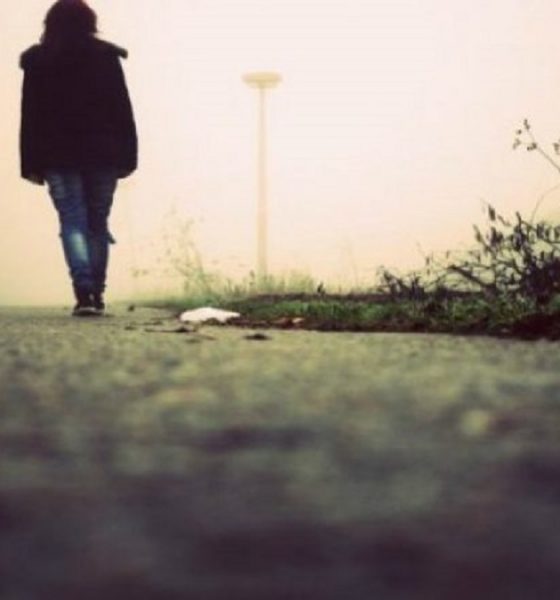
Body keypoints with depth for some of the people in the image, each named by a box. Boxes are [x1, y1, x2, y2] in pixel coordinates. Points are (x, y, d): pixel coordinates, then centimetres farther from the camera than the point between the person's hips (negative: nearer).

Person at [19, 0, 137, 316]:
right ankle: (97, 293, 11)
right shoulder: (106, 56, 2)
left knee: (73, 221, -2)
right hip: (103, 154, 1)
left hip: (58, 157, 0)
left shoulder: (37, 61, 3)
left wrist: (31, 164, 3)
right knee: (98, 222, 10)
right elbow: (123, 110, 0)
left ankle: (84, 291, -19)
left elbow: (30, 116, 2)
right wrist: (128, 157, 3)